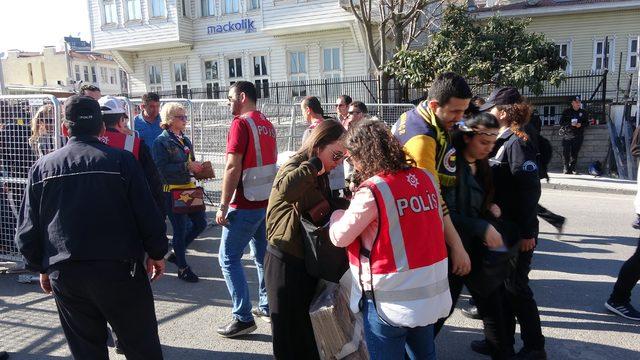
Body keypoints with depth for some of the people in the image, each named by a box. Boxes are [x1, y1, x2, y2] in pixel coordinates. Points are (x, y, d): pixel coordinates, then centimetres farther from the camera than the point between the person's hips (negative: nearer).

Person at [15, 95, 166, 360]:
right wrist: (156, 254, 5)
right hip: (118, 269, -3)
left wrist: (42, 268, 20)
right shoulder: (121, 160, -8)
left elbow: (27, 229, 8)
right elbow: (148, 214, -8)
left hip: (64, 276, 4)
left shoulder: (41, 167, 3)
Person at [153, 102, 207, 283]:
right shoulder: (161, 142, -10)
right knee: (180, 229, 2)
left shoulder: (185, 140, 12)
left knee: (200, 223, 10)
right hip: (171, 191, -7)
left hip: (189, 188, 7)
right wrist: (187, 166, -23)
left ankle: (177, 253, 30)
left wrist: (197, 168, 1)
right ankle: (182, 268, 19)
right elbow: (162, 168, -20)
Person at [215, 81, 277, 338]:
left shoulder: (241, 124, -14)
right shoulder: (267, 124, 12)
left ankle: (243, 318, 1)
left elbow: (233, 168, -19)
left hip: (245, 205, -8)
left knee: (228, 258, 0)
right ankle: (267, 307, 26)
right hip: (267, 201, 8)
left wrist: (223, 206, -15)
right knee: (263, 255, 16)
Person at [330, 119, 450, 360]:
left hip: (391, 299, -6)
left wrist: (337, 212, 9)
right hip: (431, 291, 7)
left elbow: (339, 237, -12)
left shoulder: (372, 190, -19)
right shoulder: (427, 178, 0)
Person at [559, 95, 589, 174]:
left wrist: (581, 125, -9)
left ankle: (572, 168, 9)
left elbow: (587, 123, 13)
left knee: (575, 153, 1)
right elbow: (561, 122, 1)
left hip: (578, 136, 2)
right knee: (566, 153, -7)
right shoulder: (566, 112, 5)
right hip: (567, 135, -1)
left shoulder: (584, 112, 11)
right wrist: (570, 124, -15)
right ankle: (566, 168, 3)